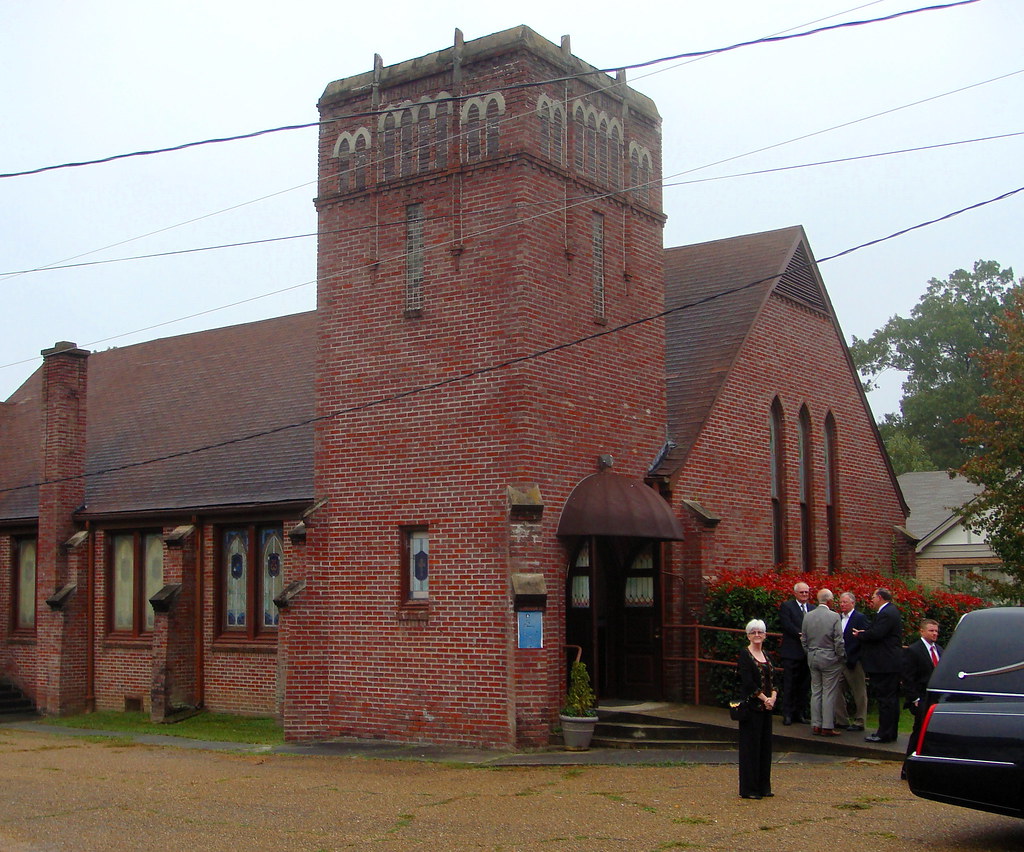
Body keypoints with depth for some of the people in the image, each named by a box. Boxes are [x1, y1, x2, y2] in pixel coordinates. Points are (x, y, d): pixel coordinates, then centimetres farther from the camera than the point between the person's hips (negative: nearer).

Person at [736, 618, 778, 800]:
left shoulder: (766, 655, 14)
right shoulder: (744, 655, -7)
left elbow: (773, 679, 10)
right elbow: (748, 682, -15)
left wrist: (773, 696, -8)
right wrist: (764, 698, -15)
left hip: (766, 706, 7)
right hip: (751, 706, -7)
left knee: (765, 745, 9)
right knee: (751, 745, -4)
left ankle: (763, 786, 18)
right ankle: (749, 789, 2)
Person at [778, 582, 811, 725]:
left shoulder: (812, 609, 15)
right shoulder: (786, 606, -1)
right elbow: (787, 625, -13)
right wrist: (802, 635, -20)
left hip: (807, 653, 5)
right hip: (792, 652, -5)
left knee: (804, 685, 9)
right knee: (789, 685, -2)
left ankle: (799, 713, 17)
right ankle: (787, 714, 3)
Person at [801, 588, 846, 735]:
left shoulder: (808, 616, 2)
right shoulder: (834, 616, -13)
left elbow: (804, 640, 8)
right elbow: (839, 641, -12)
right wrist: (842, 657, 1)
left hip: (812, 657, 5)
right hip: (829, 658, -5)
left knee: (815, 691, 11)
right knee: (829, 693, 0)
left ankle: (815, 725, 13)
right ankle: (827, 727, 1)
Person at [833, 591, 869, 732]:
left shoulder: (860, 618, -7)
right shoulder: (838, 618, 12)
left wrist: (851, 658, -22)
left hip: (853, 662, -7)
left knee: (859, 694, 3)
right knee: (838, 692, 10)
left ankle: (859, 722, 9)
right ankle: (842, 720, 19)